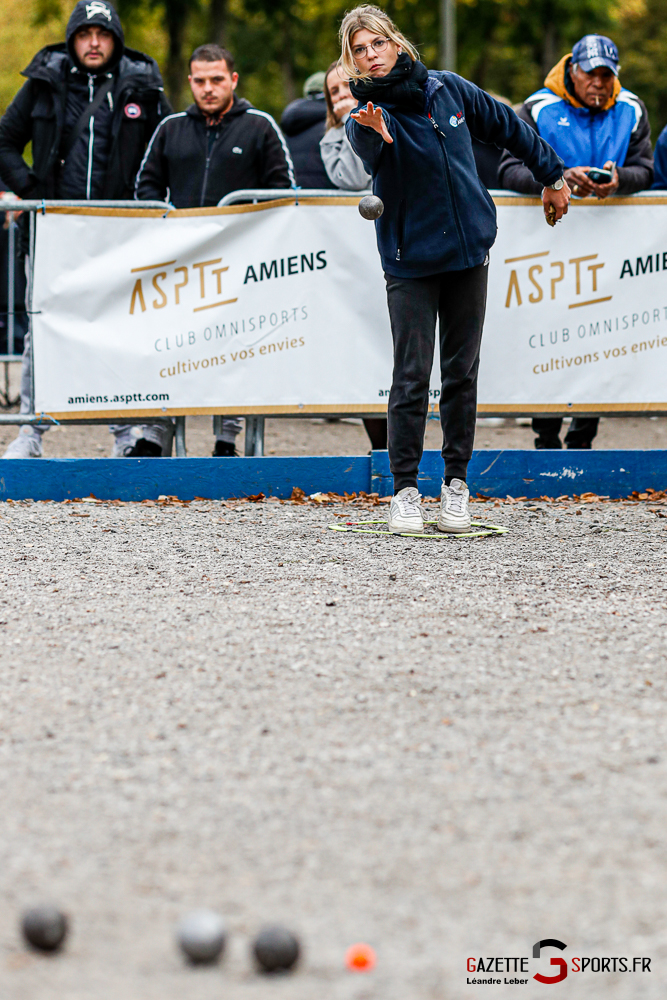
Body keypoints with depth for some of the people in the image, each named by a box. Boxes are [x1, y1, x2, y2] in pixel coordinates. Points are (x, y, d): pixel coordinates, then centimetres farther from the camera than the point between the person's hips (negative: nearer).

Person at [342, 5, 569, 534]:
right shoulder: (368, 114, -9)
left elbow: (508, 127, 16)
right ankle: (405, 489, 0)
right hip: (410, 260, -3)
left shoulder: (447, 89, 1)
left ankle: (457, 481, 15)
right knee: (412, 376, -7)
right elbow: (370, 157, -33)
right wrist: (375, 136, -56)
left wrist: (553, 176, 23)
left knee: (462, 371, 7)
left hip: (468, 250, 3)